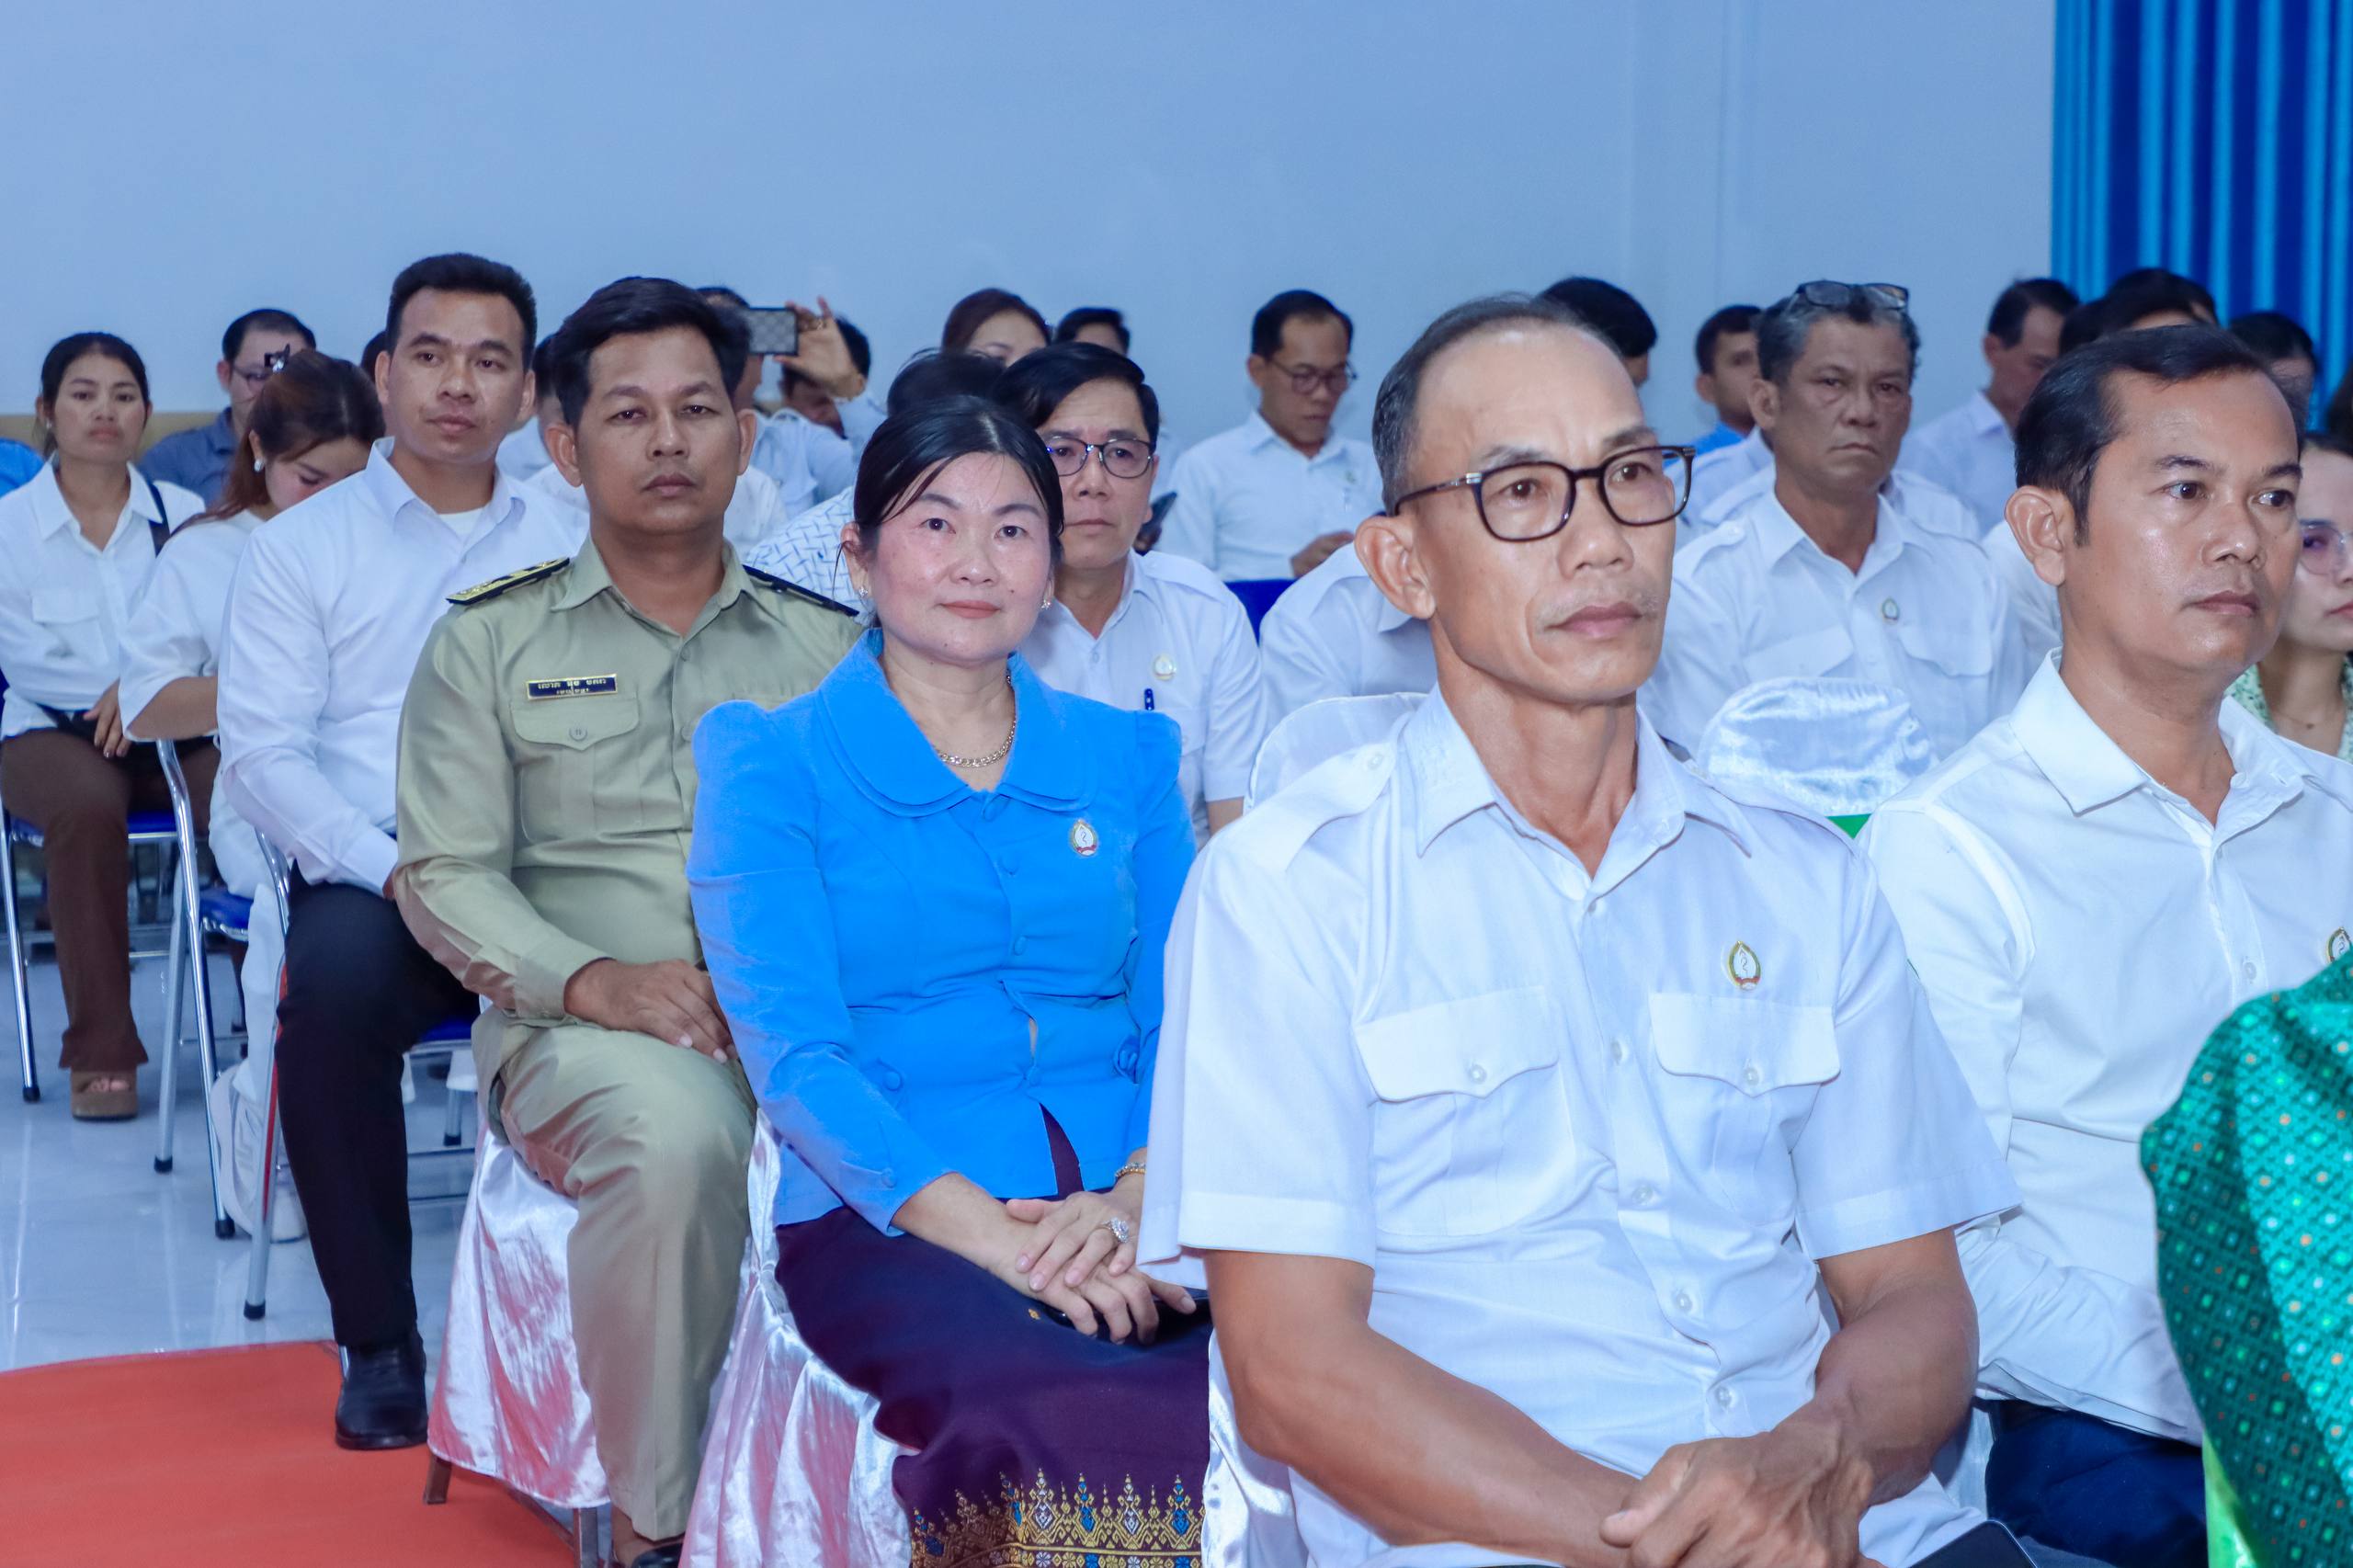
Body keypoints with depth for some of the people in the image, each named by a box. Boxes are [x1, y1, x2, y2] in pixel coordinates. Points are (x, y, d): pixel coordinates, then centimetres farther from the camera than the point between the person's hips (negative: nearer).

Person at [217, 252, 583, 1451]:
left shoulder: (574, 550, 16)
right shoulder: (300, 544, 11)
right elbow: (260, 748, 0)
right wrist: (397, 871, -15)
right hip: (368, 875, -1)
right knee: (335, 979, -35)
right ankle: (379, 1344, -17)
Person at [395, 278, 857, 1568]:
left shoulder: (824, 642, 18)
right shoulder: (493, 639, 14)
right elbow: (448, 873, 5)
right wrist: (596, 983, -13)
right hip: (583, 1027, -1)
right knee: (675, 1134, -37)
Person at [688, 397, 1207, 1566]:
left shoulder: (1127, 757, 18)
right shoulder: (776, 766, 7)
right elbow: (793, 1052, -4)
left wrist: (1137, 1197, -11)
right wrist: (991, 1233, -18)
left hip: (1129, 1217, 3)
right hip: (887, 1221, -3)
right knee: (1055, 1413, -36)